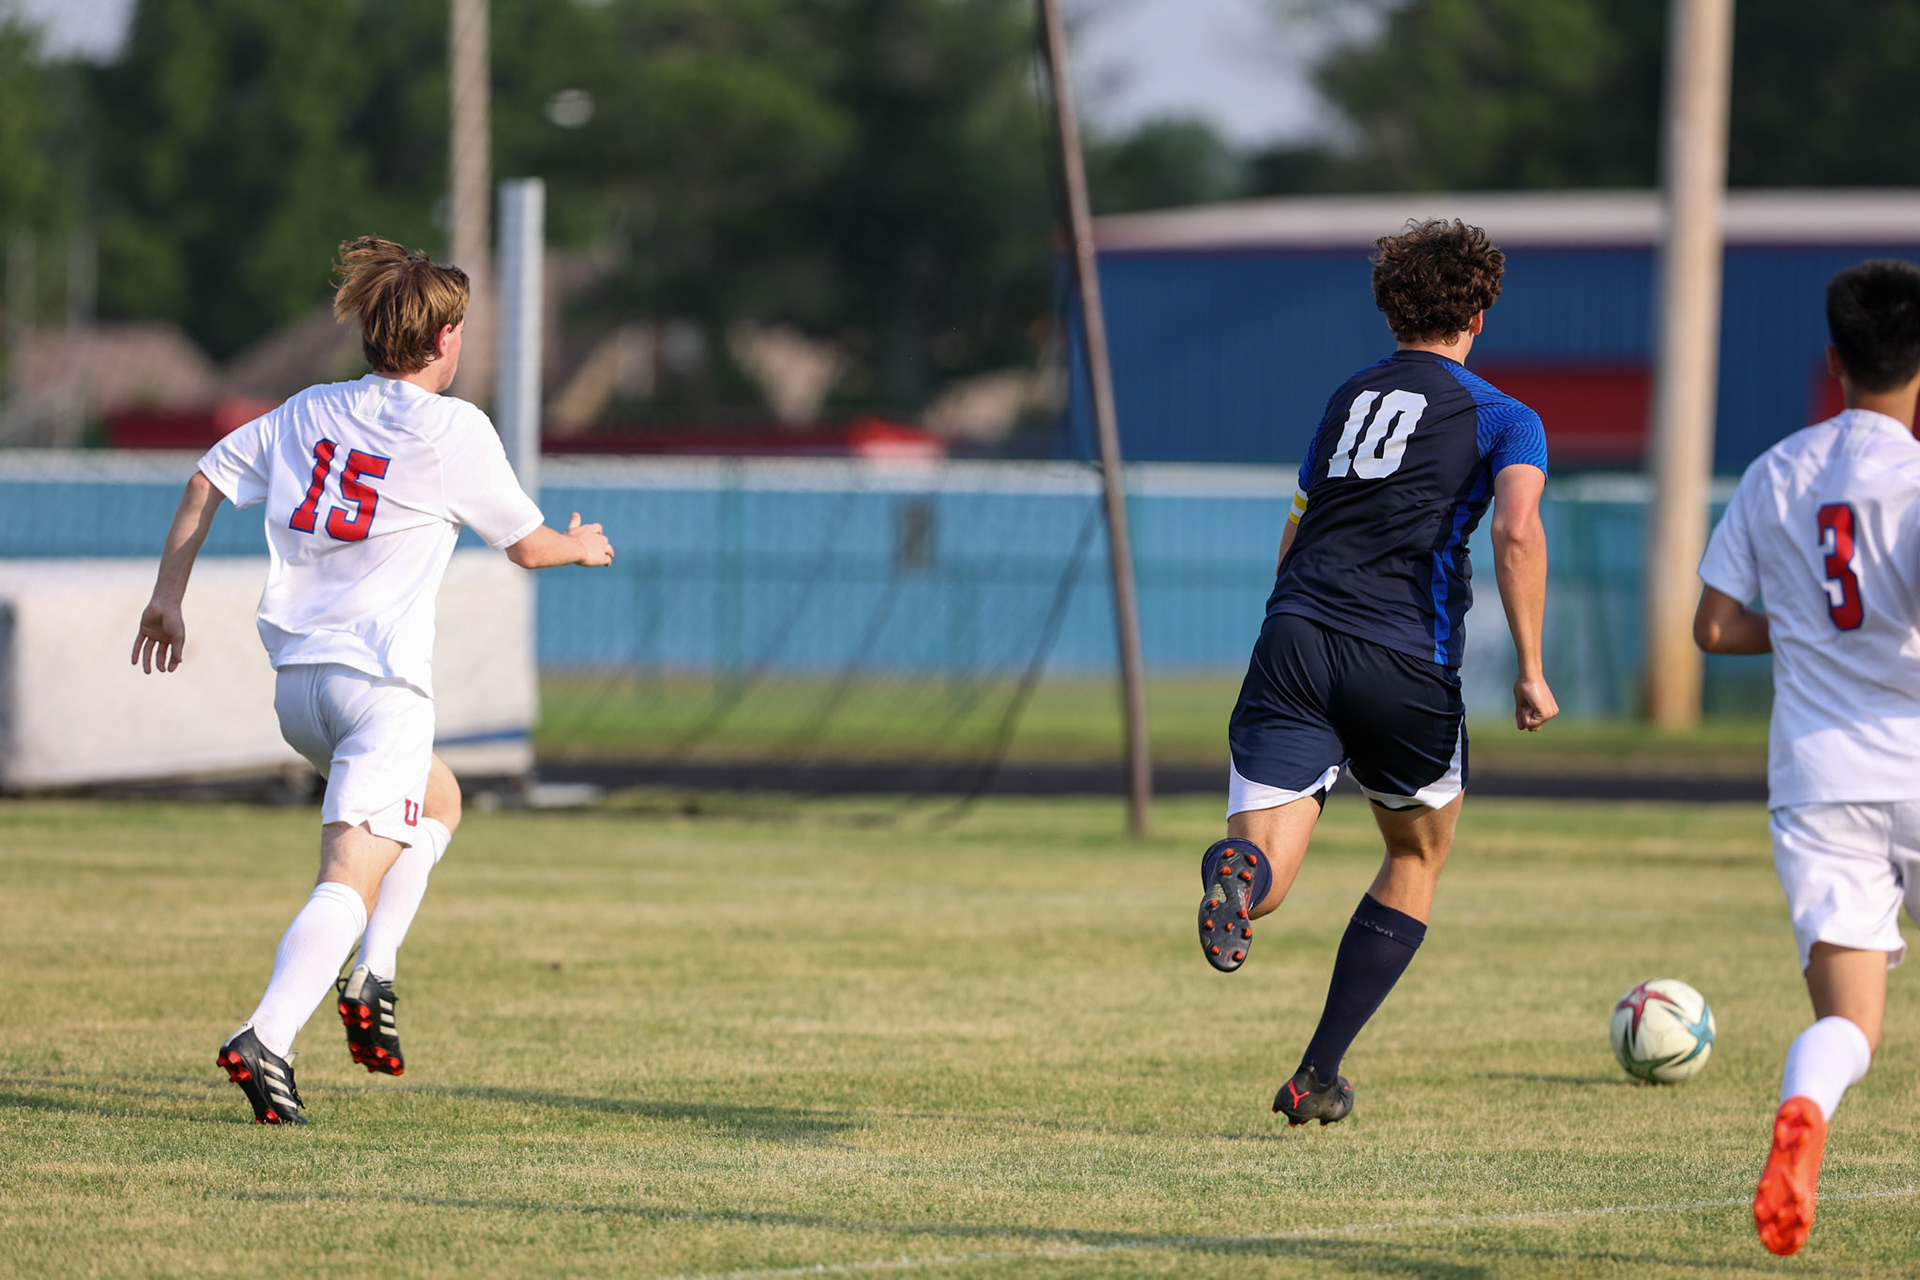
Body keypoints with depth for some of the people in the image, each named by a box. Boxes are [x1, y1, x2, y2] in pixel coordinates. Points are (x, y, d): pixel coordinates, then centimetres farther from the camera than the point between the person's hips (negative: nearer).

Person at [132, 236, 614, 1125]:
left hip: (295, 679, 7)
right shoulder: (453, 429, -3)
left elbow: (206, 482, 13)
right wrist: (582, 547, 28)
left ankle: (372, 977, 15)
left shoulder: (308, 412, 12)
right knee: (352, 877, -13)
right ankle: (267, 1037, -33)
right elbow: (527, 546, 6)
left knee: (439, 798, 29)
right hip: (382, 681, -7)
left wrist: (169, 598, 21)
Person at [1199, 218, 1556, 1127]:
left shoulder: (1349, 397, 22)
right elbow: (1517, 530, -13)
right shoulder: (1503, 419, 6)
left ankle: (1240, 874, -48)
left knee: (1263, 856, -7)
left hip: (1291, 641, 3)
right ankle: (1319, 1075, 17)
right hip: (1406, 661, -3)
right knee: (1417, 857, 21)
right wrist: (1532, 671, -9)